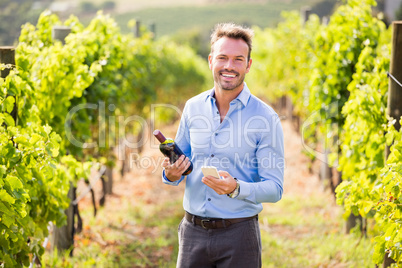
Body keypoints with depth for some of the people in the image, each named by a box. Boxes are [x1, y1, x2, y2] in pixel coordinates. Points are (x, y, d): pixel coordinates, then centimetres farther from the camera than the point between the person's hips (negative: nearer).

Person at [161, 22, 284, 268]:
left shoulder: (265, 117, -7)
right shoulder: (193, 107, 5)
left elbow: (274, 189, -9)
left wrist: (236, 189, -26)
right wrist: (172, 174, -6)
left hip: (238, 232, -3)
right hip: (193, 230, 3)